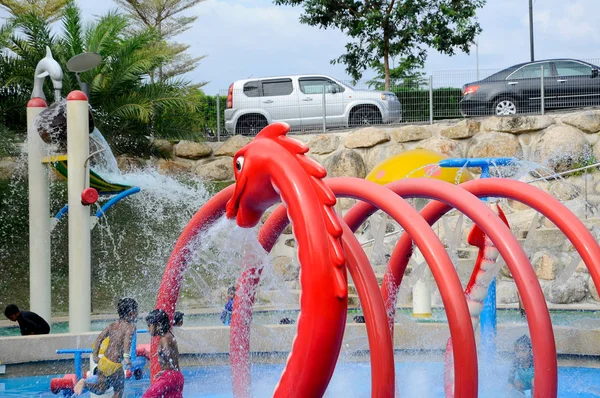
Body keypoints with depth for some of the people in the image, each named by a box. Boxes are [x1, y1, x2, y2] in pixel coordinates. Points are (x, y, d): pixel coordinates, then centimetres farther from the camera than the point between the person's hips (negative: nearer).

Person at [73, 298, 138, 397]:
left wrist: (95, 355, 12)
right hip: (114, 366, -6)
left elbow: (100, 338, 7)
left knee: (100, 389, 18)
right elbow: (127, 338, -27)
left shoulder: (112, 325, 10)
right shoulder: (130, 326, -7)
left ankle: (85, 383, -9)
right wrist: (126, 356, -36)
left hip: (103, 361, 6)